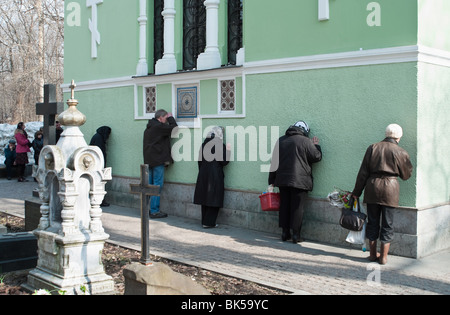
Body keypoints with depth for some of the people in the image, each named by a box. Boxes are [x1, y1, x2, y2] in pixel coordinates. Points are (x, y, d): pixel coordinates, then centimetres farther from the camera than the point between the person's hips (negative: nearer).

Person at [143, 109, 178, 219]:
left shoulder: (149, 128, 16)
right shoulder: (159, 126, -13)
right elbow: (173, 127, -12)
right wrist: (170, 118, 1)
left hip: (149, 160, 9)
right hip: (158, 160, -9)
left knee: (149, 184, 13)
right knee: (158, 185, -6)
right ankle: (154, 211, -7)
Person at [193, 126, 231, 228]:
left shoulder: (204, 144, 5)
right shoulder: (220, 145, -11)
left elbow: (200, 161, 9)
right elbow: (224, 162, -11)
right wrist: (228, 150, -4)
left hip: (203, 175, 6)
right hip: (216, 176, -6)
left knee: (205, 197, 12)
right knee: (213, 199, 1)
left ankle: (205, 221, 18)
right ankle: (208, 222, 2)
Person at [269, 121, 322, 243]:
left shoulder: (281, 140, 9)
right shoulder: (306, 141, -6)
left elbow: (274, 162, 10)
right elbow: (317, 157, -1)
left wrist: (272, 180, 14)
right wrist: (316, 145, 17)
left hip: (282, 180, 5)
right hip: (300, 181, -4)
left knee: (284, 205, 11)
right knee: (297, 207, 0)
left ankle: (285, 232, 14)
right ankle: (296, 234, 1)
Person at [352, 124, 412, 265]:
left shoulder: (373, 148, 4)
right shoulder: (401, 152, -2)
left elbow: (363, 172, 3)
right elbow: (406, 175, 9)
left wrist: (357, 192, 8)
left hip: (372, 187, 2)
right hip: (390, 189, -2)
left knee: (372, 221, 12)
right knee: (387, 223, 7)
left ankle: (373, 254, 19)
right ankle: (383, 256, 10)